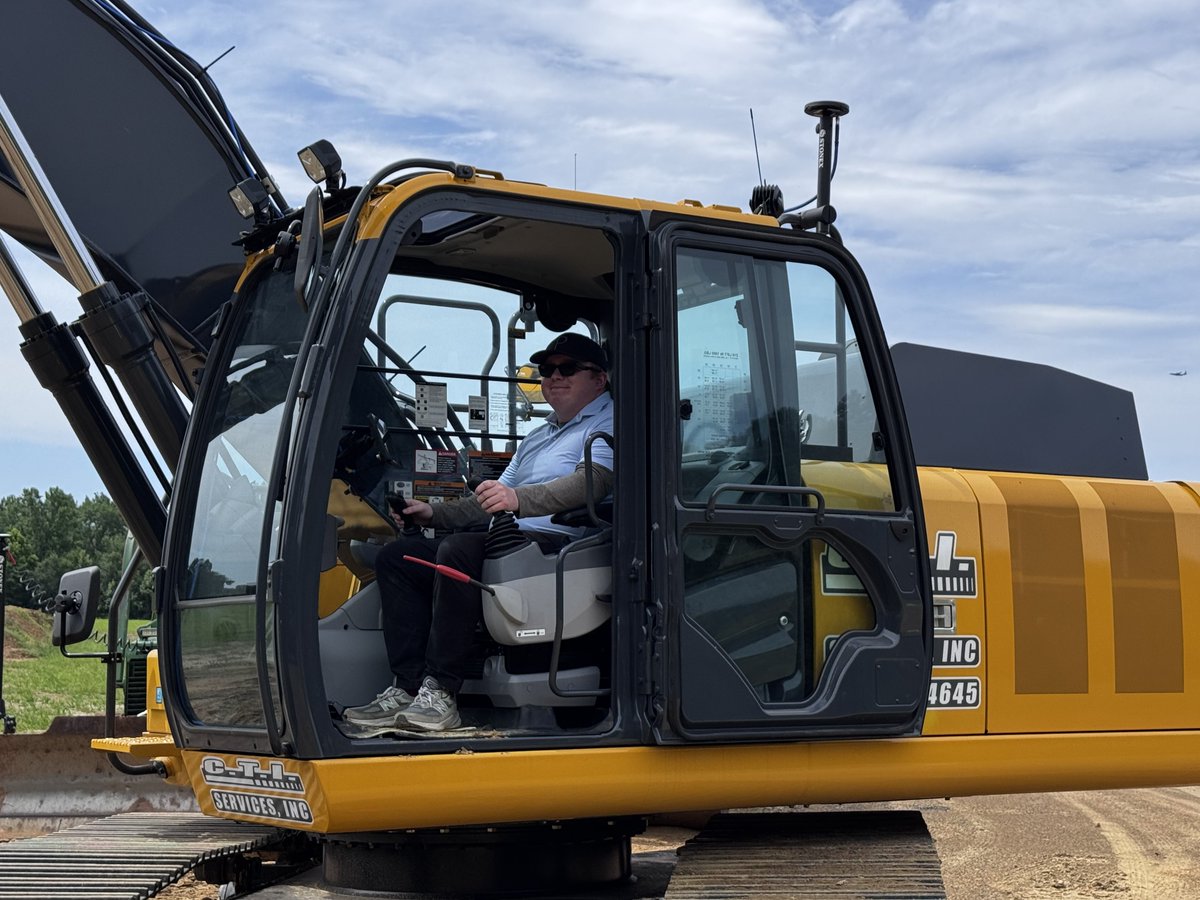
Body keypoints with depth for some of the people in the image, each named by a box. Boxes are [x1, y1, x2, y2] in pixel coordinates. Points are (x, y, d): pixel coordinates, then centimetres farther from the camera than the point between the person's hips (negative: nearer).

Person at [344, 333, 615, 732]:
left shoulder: (607, 422, 2)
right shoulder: (536, 438, 32)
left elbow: (592, 481, -19)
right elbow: (491, 501, 34)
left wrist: (520, 499, -33)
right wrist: (435, 512, 19)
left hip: (558, 538, -10)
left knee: (459, 550, -34)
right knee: (396, 556, -2)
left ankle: (441, 693, -33)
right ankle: (407, 688, -14)